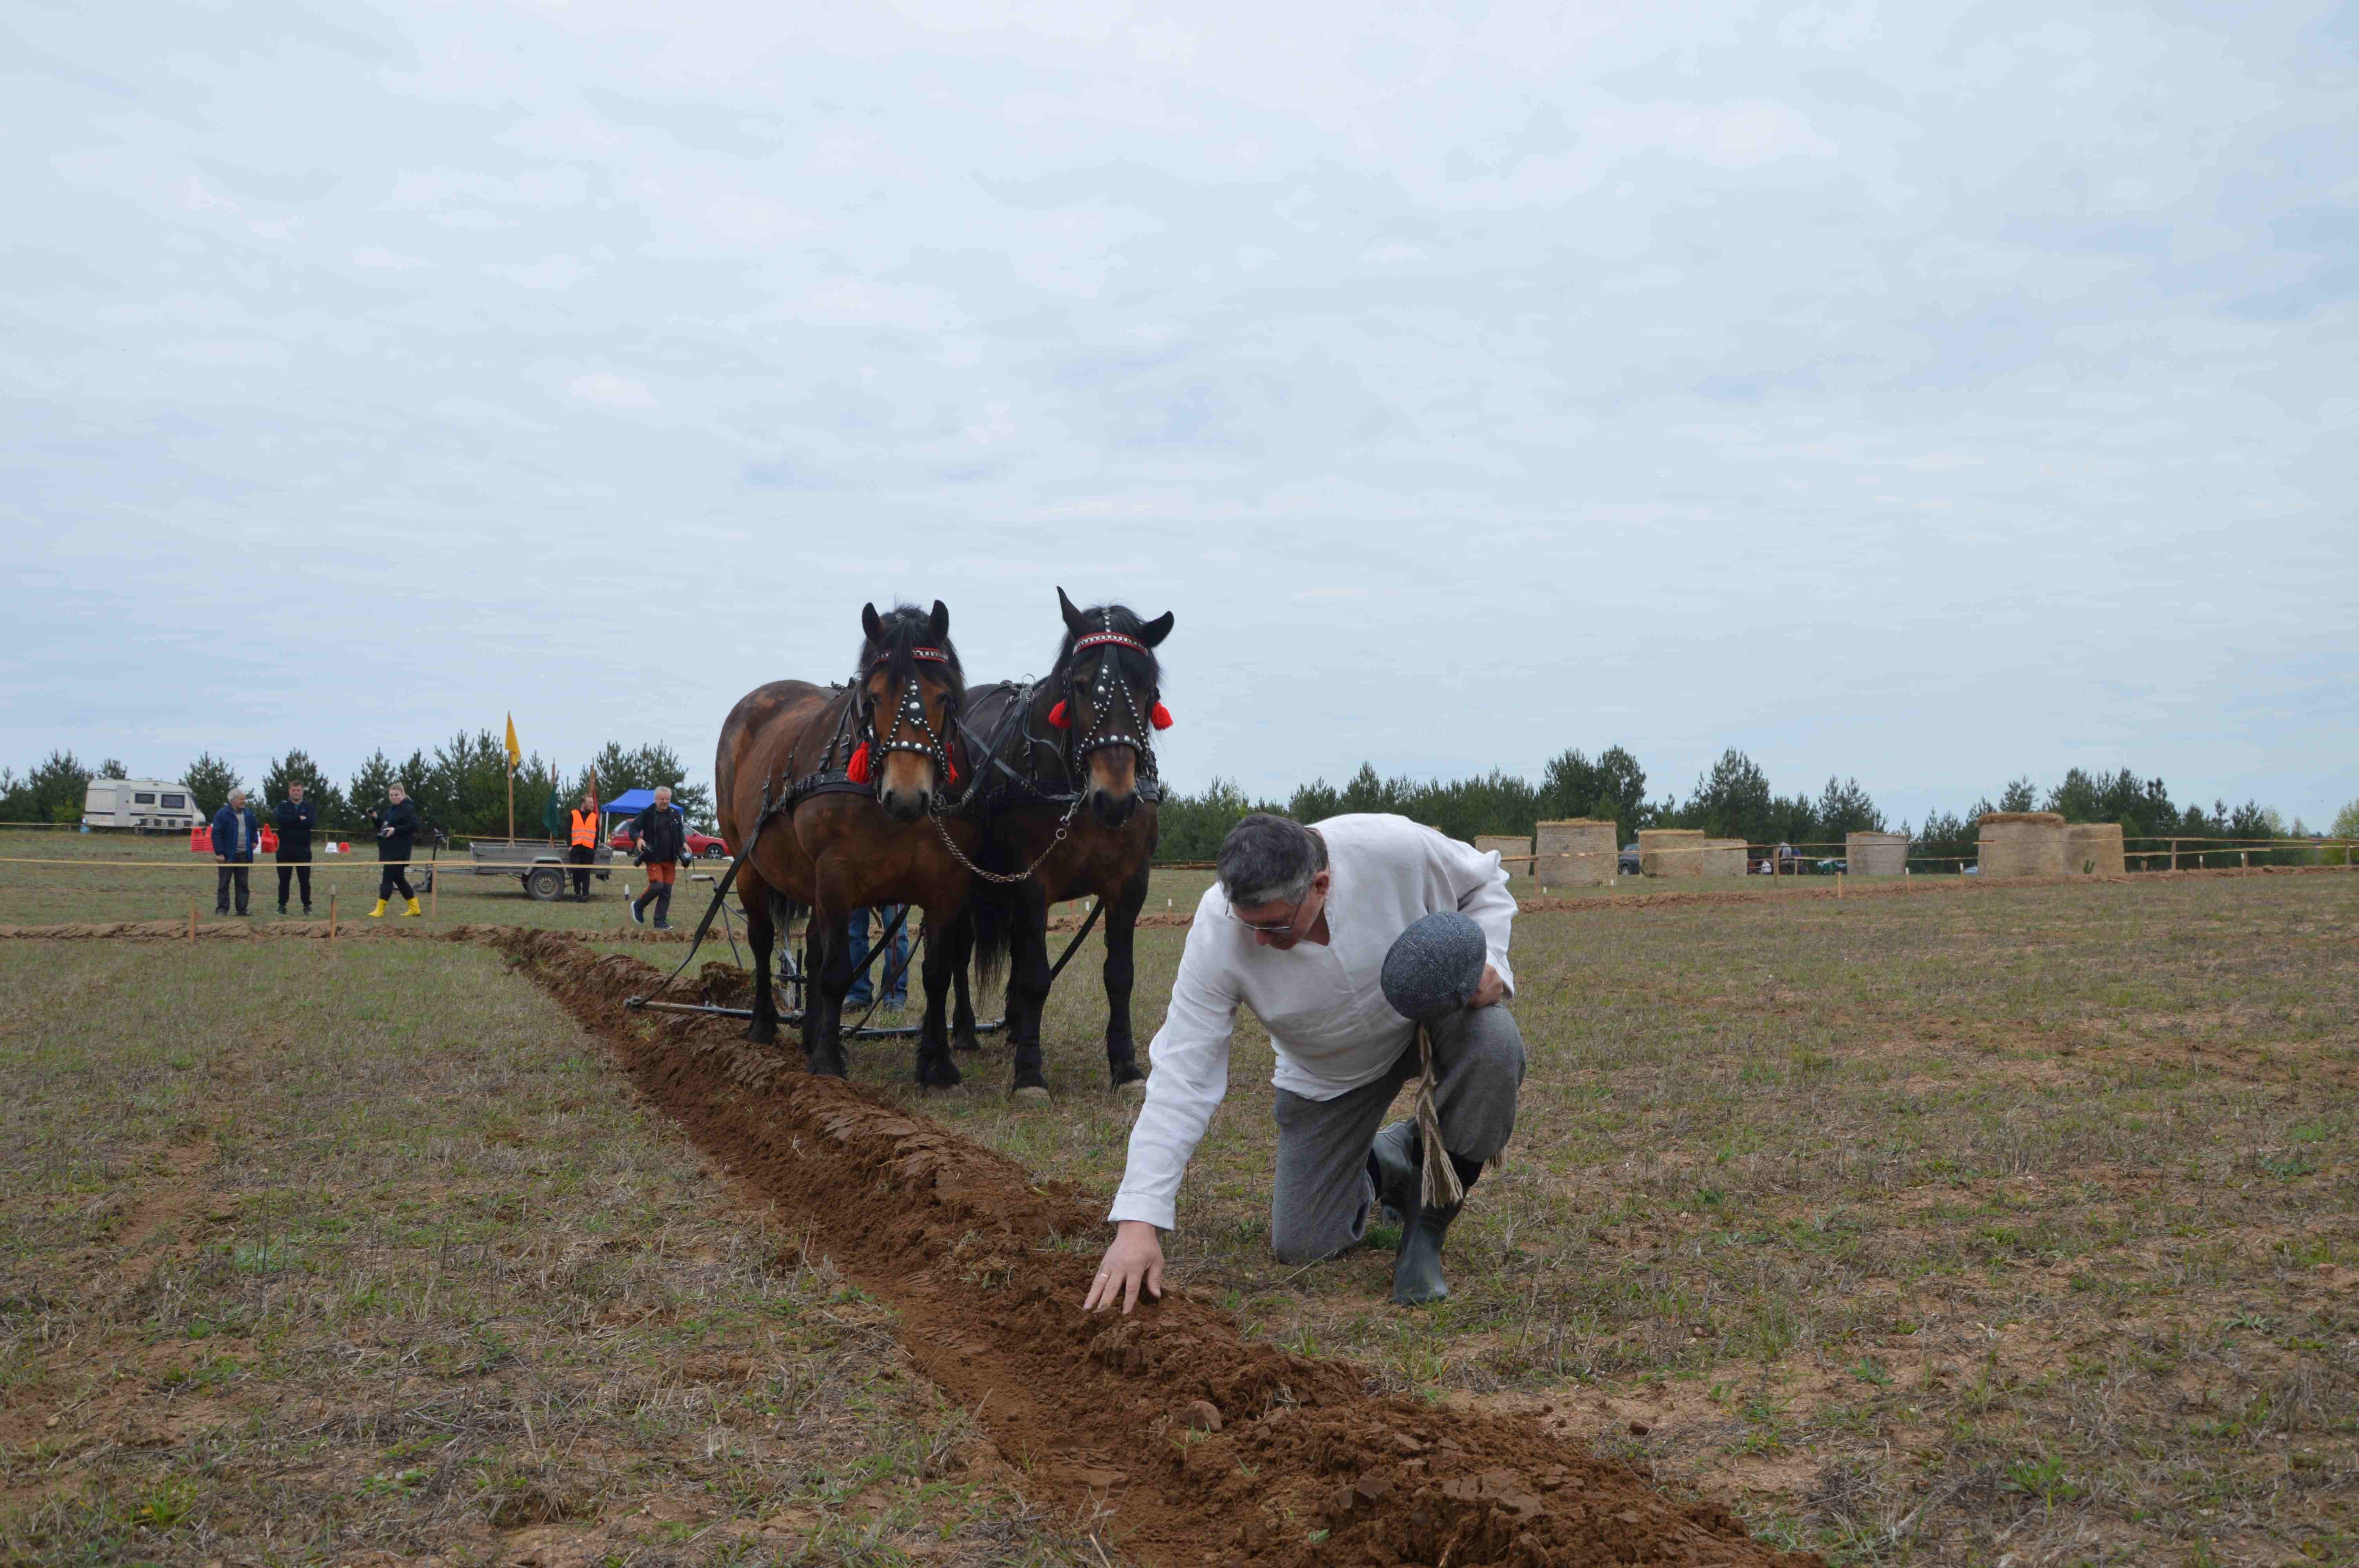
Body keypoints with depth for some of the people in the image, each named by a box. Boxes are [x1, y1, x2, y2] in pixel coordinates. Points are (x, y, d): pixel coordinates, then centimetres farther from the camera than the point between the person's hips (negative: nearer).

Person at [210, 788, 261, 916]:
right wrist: (219, 853, -16)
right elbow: (216, 834, -12)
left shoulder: (249, 813, 10)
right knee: (224, 884, 1)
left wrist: (255, 840, 8)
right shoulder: (223, 814, -9)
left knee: (243, 884, 8)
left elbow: (255, 828, 25)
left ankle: (242, 909, 13)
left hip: (244, 855, 5)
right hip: (228, 855, -5)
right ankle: (222, 909, 5)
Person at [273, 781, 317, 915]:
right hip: (285, 848, 0)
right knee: (284, 879, 5)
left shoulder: (310, 807, 7)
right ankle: (282, 905, 14)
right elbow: (279, 818, -15)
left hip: (303, 849, 0)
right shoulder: (283, 806, 7)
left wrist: (290, 822, -13)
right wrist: (299, 819, -15)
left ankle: (307, 905, 12)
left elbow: (312, 822, -13)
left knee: (305, 879, 3)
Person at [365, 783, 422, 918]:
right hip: (388, 849, 9)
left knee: (388, 877, -10)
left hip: (399, 851, -9)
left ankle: (380, 910, -8)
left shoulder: (408, 809, -9)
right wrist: (375, 818, 5)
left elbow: (414, 826, -21)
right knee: (399, 879, 10)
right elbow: (382, 826, 24)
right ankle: (415, 909, 16)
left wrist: (396, 830, -26)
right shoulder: (389, 810, 18)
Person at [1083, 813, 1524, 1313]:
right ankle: (1382, 1165, 31)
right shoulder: (1217, 934, -32)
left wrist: (1485, 959, -29)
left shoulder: (1394, 847, -33)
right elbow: (1181, 1077, -30)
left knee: (1494, 1045, -35)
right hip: (1329, 1078, 1)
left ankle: (1427, 1229, -13)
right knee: (1301, 1245, -2)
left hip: (1431, 1007, 0)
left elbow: (1485, 883, -10)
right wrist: (1137, 1221, -35)